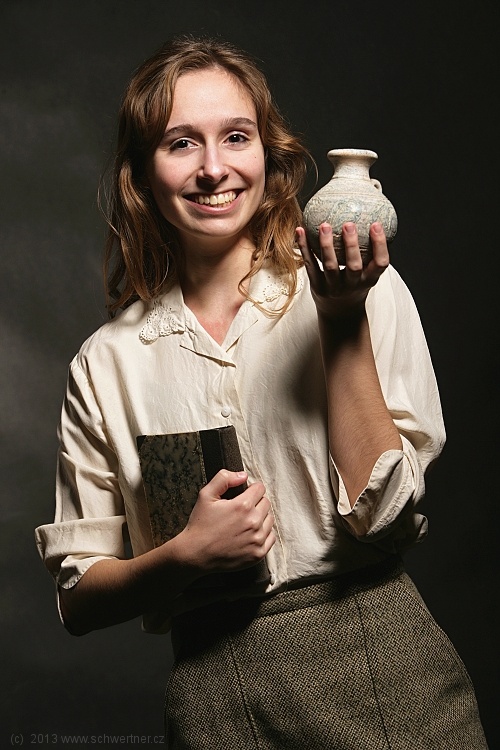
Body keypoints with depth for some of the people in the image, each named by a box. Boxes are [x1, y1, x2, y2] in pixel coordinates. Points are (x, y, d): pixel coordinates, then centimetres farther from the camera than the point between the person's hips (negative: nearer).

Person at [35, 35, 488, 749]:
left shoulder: (365, 292, -2)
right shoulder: (107, 363, 1)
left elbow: (379, 512, -10)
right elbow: (79, 597, 3)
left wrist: (343, 321, -14)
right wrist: (187, 554, -15)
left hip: (378, 663, -1)